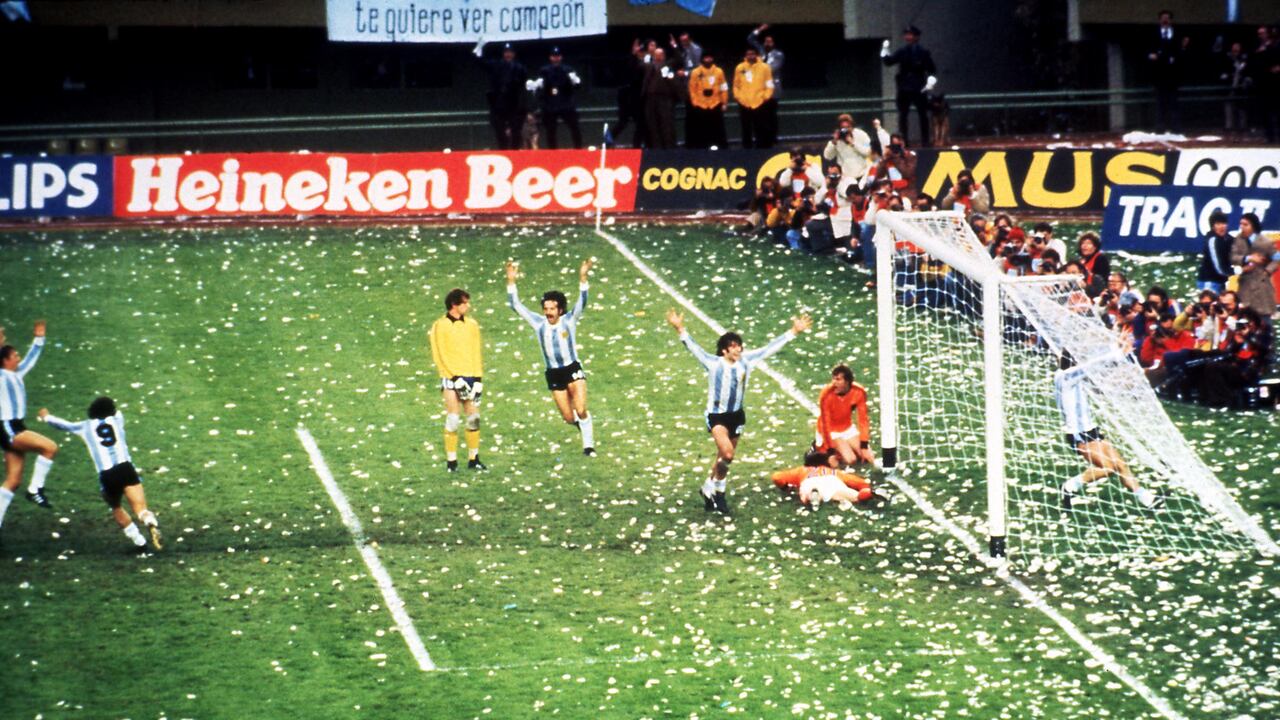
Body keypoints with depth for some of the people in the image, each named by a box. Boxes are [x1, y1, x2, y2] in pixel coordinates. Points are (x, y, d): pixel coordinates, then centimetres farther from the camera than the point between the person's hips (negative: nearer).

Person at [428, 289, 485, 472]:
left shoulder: (471, 325, 10)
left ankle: (474, 459, 12)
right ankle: (451, 462, -1)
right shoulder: (440, 326, -3)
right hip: (452, 378, -4)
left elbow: (476, 352, 11)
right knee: (453, 419, -6)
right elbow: (440, 355, -5)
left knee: (474, 419, 4)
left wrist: (478, 377, 1)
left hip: (471, 376, 4)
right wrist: (454, 377, -12)